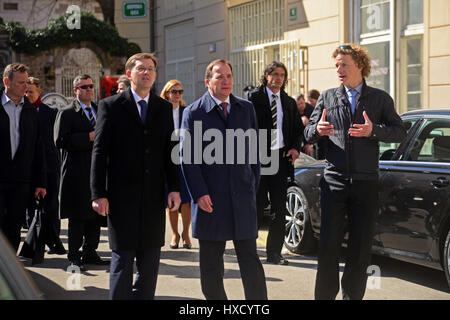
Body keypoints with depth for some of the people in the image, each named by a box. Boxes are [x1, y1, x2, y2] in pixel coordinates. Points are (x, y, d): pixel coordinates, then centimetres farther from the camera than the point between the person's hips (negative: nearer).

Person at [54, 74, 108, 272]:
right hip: (77, 174, -6)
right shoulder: (66, 113, -3)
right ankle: (74, 257, 6)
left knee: (96, 215, 10)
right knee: (77, 218, -2)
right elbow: (60, 141, -15)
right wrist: (89, 137, -19)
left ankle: (90, 253, 20)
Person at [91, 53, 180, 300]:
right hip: (122, 194, -4)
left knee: (150, 257, 8)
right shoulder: (111, 106, 0)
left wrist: (174, 188, 1)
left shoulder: (164, 108, 11)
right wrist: (99, 194, -9)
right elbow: (99, 152, -3)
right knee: (122, 257, -1)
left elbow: (170, 151, 11)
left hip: (154, 196, 4)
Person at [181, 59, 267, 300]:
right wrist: (199, 194, -12)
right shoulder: (193, 113, 0)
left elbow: (253, 151, 14)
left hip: (243, 198, 2)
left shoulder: (246, 109, 11)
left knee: (250, 260, 2)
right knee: (210, 266, 7)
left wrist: (253, 187, 8)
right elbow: (187, 157, -4)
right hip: (210, 199, -2)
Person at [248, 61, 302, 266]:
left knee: (279, 209, 6)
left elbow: (298, 128, 21)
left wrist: (295, 148, 4)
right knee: (257, 206, 0)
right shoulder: (255, 99, -1)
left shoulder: (289, 103, 14)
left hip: (281, 157, 4)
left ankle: (274, 252, 13)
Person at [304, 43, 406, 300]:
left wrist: (374, 131, -16)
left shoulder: (380, 98, 7)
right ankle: (325, 295, 7)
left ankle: (352, 295, 17)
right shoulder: (328, 97, 10)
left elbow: (400, 132, 2)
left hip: (366, 183, 0)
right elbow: (308, 133, 10)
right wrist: (317, 130, -13)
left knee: (361, 247, 5)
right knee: (328, 245, -2)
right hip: (334, 181, 0)